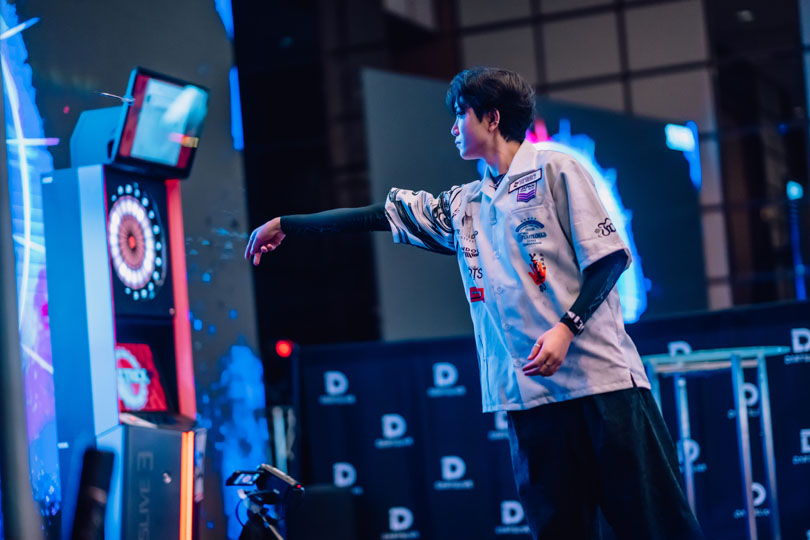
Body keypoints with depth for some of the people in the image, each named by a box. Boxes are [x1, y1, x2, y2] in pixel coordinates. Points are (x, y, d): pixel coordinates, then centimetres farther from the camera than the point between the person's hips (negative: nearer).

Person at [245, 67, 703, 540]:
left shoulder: (554, 170, 2)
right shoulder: (464, 205, 20)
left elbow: (608, 257, -3)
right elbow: (382, 214, 23)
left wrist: (566, 327, -15)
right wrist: (286, 226, 25)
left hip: (598, 377, -6)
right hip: (530, 393, 6)